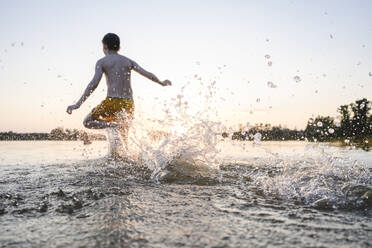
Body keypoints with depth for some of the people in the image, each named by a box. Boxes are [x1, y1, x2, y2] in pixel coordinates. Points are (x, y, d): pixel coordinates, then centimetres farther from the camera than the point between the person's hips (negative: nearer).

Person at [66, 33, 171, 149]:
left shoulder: (102, 62, 3)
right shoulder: (128, 61, 14)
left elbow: (94, 83, -10)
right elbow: (148, 74, 12)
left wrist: (78, 104, -12)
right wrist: (162, 83, 30)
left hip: (112, 102, -5)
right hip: (129, 103, 5)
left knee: (88, 122, 15)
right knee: (123, 138, 20)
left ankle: (112, 125, -12)